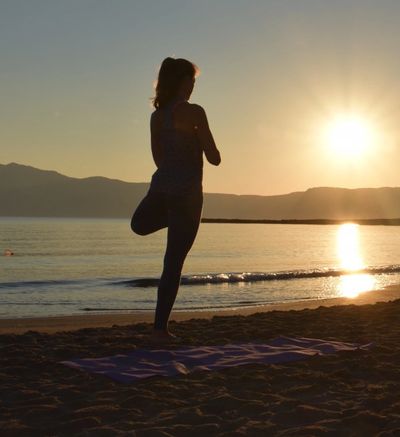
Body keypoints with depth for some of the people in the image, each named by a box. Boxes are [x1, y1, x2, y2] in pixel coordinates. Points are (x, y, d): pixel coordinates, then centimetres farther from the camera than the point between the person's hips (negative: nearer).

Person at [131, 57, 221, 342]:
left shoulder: (157, 116, 9)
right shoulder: (194, 112, -10)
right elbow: (214, 158, -7)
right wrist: (202, 143, 15)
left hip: (161, 187, 5)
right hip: (186, 192, -5)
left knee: (140, 225, 42)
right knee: (173, 263, -1)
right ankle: (160, 328, 1)